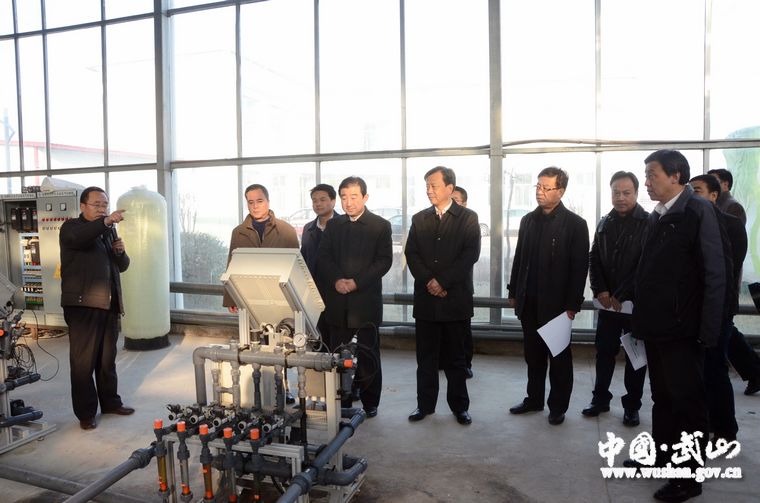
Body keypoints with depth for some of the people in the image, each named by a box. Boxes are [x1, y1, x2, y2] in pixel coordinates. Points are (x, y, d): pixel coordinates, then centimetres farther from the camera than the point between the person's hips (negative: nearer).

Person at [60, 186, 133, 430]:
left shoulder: (109, 231, 18)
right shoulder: (71, 227, -2)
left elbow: (123, 265, 18)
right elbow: (78, 237, -28)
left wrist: (120, 251, -3)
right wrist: (106, 221, -42)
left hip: (109, 305, 6)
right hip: (82, 305, -6)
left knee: (108, 359, 15)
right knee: (83, 361, 0)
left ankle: (110, 402, 28)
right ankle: (85, 413, 10)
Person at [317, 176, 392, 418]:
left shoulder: (380, 225, 1)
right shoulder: (333, 225, 12)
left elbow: (384, 261, -6)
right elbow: (323, 258, 6)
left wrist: (356, 281, -16)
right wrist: (336, 280, -12)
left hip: (366, 300, -3)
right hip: (337, 301, 3)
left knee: (368, 356, 6)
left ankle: (370, 403, 19)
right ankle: (340, 403, 19)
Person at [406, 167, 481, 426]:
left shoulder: (468, 218, 1)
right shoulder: (419, 218, 11)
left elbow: (471, 254, -9)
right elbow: (411, 254, 4)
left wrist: (443, 281, -14)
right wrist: (428, 281, -10)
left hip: (456, 298, -3)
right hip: (425, 298, 3)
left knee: (455, 356, 7)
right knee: (425, 356, 9)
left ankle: (459, 406, 19)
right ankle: (425, 404, 21)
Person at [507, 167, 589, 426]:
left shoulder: (575, 224, -7)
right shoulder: (528, 220, 8)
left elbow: (579, 267, -10)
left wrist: (572, 305, -13)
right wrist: (514, 292, 9)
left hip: (556, 303, -4)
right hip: (529, 302, 4)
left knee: (559, 356, 11)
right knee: (533, 354, 14)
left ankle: (558, 406, 23)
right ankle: (534, 399, 27)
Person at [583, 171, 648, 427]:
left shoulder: (649, 223, -8)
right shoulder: (605, 223, 9)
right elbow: (594, 259, 8)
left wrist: (621, 296, -14)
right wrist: (600, 291, -5)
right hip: (608, 301, 4)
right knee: (604, 350, 10)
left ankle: (632, 405, 20)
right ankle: (600, 398, 24)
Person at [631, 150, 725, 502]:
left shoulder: (699, 211, -10)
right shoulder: (656, 217, 11)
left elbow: (714, 275, -14)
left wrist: (708, 332, -16)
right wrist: (639, 313, 6)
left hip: (683, 328, -7)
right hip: (656, 326, 7)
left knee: (688, 402, 5)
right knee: (662, 397, 18)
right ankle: (661, 457, 32)